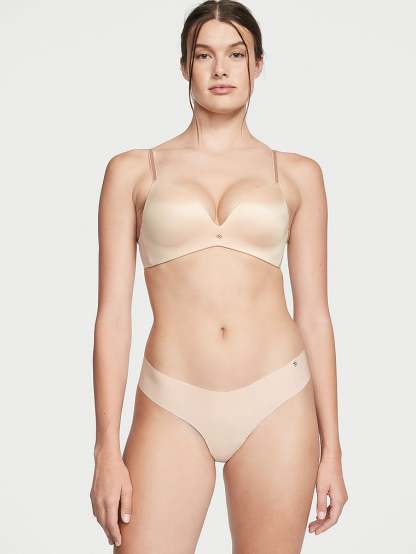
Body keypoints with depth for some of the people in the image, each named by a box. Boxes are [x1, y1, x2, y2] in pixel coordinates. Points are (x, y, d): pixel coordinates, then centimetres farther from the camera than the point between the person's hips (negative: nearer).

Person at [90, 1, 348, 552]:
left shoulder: (297, 174, 8)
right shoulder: (134, 171, 6)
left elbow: (314, 314, 7)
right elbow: (113, 313, 2)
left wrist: (331, 447, 5)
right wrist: (107, 450, -3)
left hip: (277, 404, 1)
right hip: (172, 409, -1)